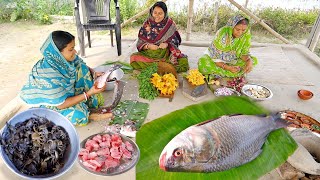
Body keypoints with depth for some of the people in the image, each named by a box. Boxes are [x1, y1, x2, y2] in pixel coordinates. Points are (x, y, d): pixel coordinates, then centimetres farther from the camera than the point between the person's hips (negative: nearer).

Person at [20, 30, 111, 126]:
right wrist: (88, 94, -33)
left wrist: (94, 73, -19)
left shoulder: (64, 59, -20)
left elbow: (83, 69, 1)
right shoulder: (48, 75, -37)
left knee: (80, 68, -13)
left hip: (65, 90, 7)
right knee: (78, 116, -31)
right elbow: (61, 104, -29)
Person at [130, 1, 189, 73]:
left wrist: (167, 44, -18)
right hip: (149, 54, 1)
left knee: (183, 62, -28)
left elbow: (175, 41, 4)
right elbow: (140, 43, 2)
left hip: (166, 54, -1)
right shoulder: (147, 24, 2)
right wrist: (148, 46, -20)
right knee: (134, 58, -30)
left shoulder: (170, 24, 2)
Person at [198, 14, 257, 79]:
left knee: (254, 60, -14)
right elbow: (215, 58, -24)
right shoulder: (222, 33, -28)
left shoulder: (246, 34, -15)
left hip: (231, 61, 5)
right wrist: (228, 68, -37)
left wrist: (249, 61, -31)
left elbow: (244, 53, -8)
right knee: (202, 64, -35)